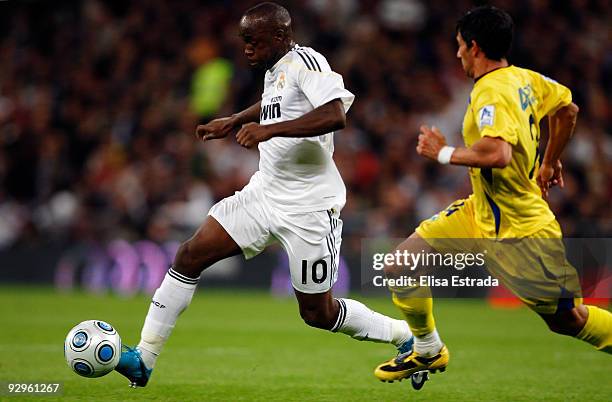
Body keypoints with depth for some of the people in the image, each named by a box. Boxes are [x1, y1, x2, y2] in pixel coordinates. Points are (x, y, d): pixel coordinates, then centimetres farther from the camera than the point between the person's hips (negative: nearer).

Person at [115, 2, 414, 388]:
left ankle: (408, 336, 25)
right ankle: (143, 359, -1)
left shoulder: (305, 61, -16)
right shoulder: (275, 69, 9)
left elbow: (335, 115, -34)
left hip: (309, 207, -8)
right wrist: (234, 122, 34)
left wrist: (270, 129, -35)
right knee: (190, 255, -5)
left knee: (319, 313, 1)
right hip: (266, 192, 8)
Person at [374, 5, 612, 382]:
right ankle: (428, 350, 23)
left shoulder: (492, 93, -25)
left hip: (520, 232, -9)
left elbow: (498, 154, -41)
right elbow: (567, 108, 16)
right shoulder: (523, 78, 1)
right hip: (481, 213, 9)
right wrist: (550, 162, 28)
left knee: (567, 320, 2)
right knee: (400, 268, 3)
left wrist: (445, 152, -25)